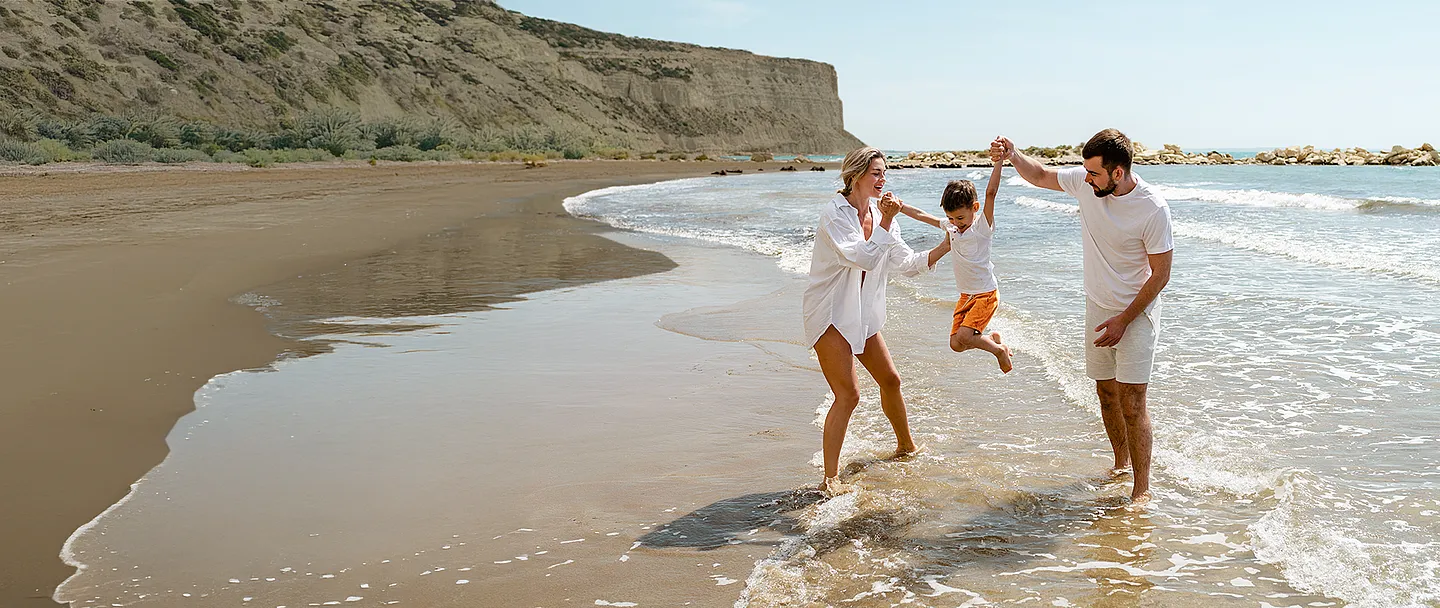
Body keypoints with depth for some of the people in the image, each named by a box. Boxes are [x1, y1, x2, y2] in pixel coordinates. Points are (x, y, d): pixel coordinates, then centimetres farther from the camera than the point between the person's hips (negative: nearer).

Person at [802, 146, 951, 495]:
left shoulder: (880, 214, 6)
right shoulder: (834, 212, -17)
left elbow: (908, 263, 8)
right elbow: (865, 258, -28)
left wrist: (944, 248, -2)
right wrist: (886, 222, -28)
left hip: (862, 313, 8)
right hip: (830, 313, -8)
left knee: (890, 380, 16)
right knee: (848, 394, -15)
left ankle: (906, 447, 40)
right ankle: (830, 478, -9)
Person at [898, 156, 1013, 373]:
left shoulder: (982, 227, -13)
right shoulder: (950, 226, 4)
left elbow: (991, 192, -26)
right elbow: (922, 216, 16)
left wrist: (999, 161, -33)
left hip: (986, 293, -7)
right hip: (965, 295, 7)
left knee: (963, 336, -21)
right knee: (956, 345, 0)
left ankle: (999, 350, 6)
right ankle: (992, 338, 28)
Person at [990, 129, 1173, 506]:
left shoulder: (1153, 209, -23)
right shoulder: (1085, 182, -8)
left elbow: (1160, 275, -16)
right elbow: (1040, 175, 11)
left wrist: (1124, 320, -16)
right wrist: (1013, 156, -9)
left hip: (1136, 313, -6)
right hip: (1097, 308, 6)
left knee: (1131, 403, -9)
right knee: (1106, 393, 14)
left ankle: (1142, 488, -2)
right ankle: (1121, 462, 33)